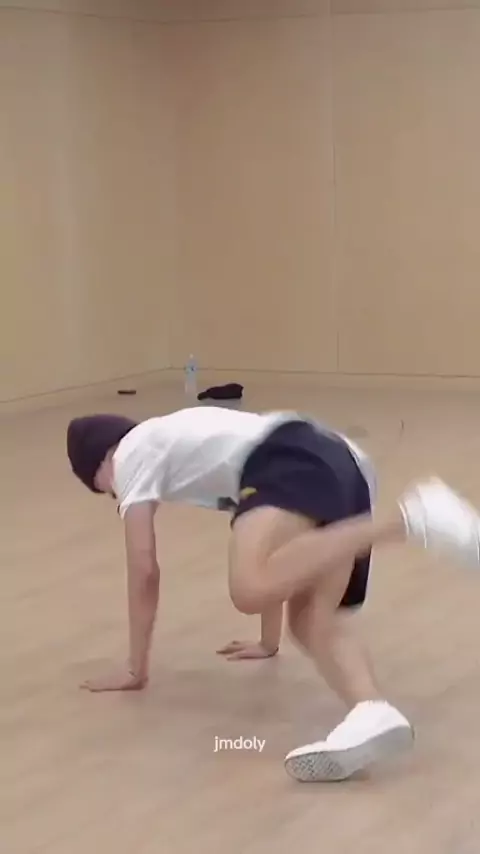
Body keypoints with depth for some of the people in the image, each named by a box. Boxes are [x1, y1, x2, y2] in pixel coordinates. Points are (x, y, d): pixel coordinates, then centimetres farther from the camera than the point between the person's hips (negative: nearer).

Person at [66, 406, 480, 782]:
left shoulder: (131, 453, 18)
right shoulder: (179, 441, 42)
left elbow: (144, 570, 13)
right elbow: (272, 557, 47)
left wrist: (136, 670, 21)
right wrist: (269, 641, 55)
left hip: (292, 462, -9)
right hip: (346, 466, 9)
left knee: (250, 591, -31)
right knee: (312, 620, -4)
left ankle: (407, 516, -32)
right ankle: (373, 712, -37)